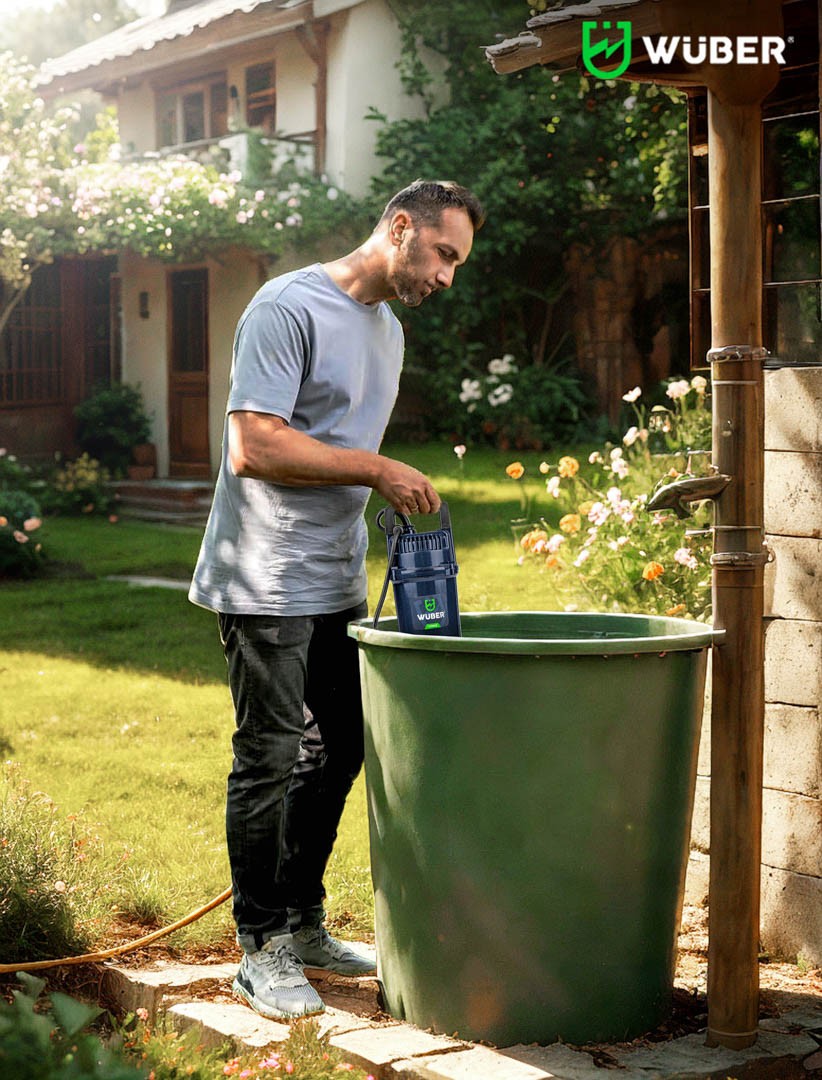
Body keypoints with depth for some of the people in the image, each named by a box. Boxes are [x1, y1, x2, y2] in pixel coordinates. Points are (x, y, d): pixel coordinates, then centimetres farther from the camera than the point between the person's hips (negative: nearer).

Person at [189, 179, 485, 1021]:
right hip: (268, 585, -9)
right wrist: (377, 469, -20)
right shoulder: (290, 307, -13)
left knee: (335, 753, 12)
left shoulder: (387, 327, 16)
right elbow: (253, 447, -21)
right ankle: (260, 947, 8)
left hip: (336, 584, 9)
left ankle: (303, 925, 26)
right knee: (269, 760, -3)